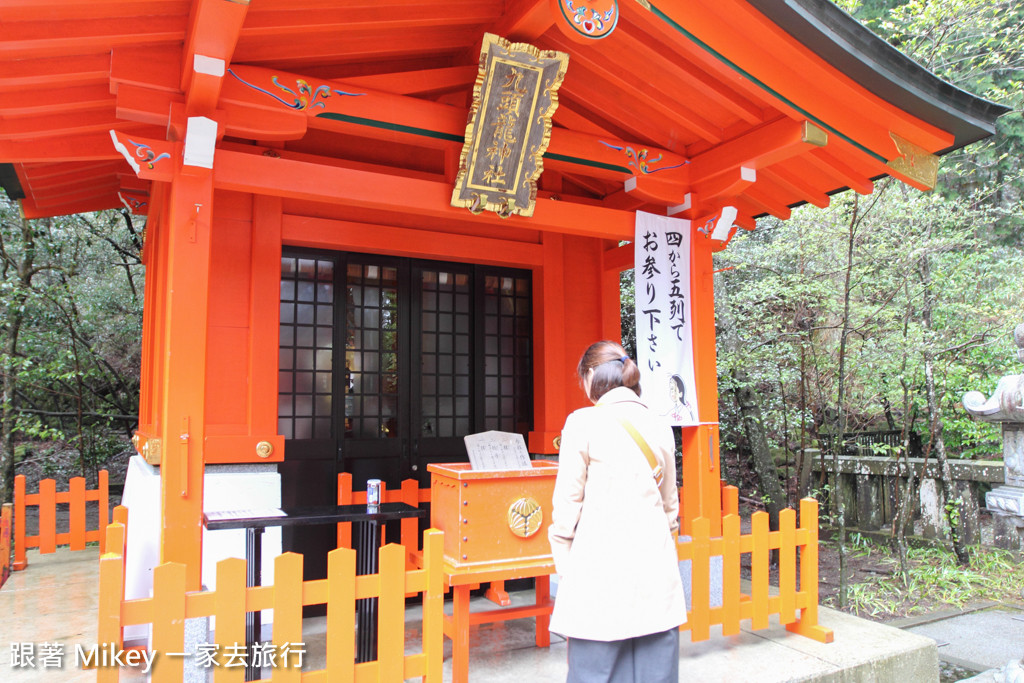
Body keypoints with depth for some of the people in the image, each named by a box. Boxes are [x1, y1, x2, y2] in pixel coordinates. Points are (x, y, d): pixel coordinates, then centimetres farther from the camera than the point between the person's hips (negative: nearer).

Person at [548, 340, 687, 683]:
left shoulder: (583, 423, -7)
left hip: (601, 566, -5)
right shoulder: (660, 426, 8)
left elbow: (567, 503, -4)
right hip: (656, 568, 5)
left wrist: (565, 570, 7)